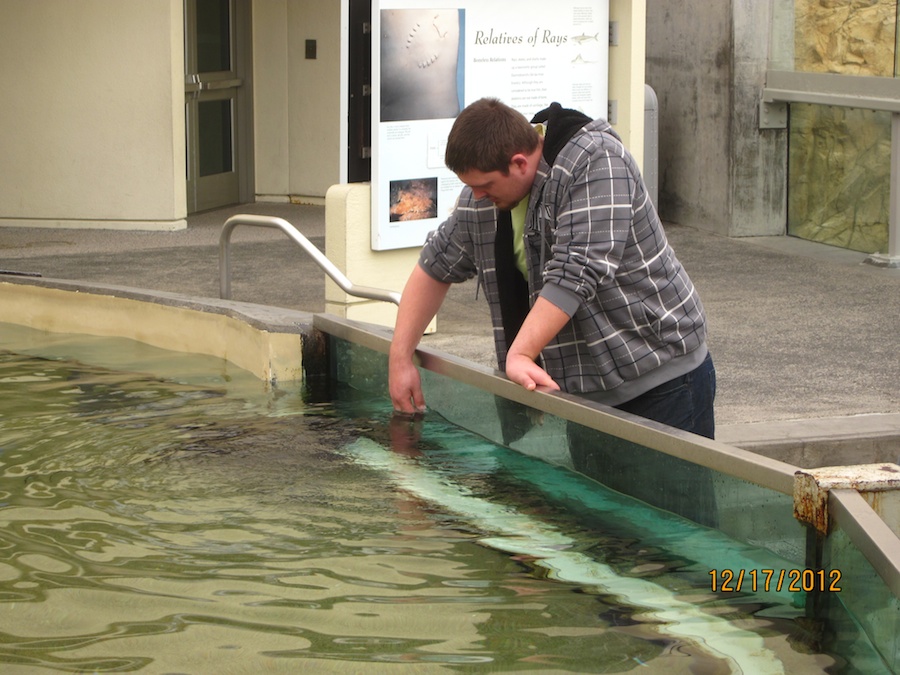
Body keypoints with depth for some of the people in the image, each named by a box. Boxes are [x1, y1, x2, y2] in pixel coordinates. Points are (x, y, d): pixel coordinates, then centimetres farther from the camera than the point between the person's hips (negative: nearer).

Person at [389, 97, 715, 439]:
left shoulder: (595, 162, -21)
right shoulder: (481, 198, 2)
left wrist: (519, 355, -33)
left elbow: (576, 273, -29)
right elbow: (434, 268, 14)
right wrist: (400, 358, 8)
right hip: (582, 387, 7)